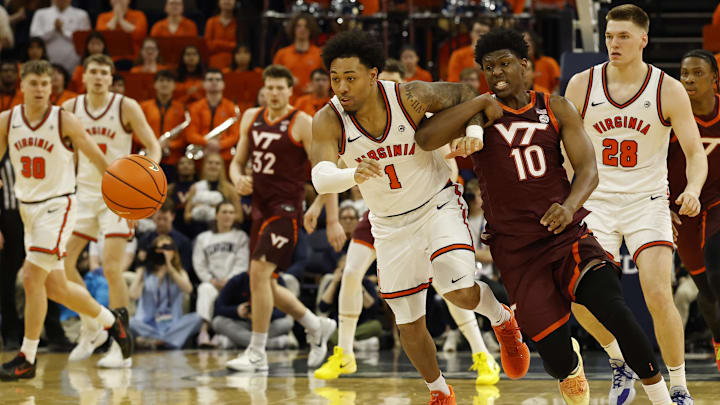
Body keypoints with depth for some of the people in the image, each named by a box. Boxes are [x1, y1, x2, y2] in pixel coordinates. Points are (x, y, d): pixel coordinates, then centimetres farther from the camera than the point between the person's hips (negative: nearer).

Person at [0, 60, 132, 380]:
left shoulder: (64, 121, -11)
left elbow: (97, 158, -5)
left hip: (58, 206, -5)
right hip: (28, 207, 5)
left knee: (32, 277, -17)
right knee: (55, 287, 10)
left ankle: (27, 358, -9)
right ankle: (110, 320, 34)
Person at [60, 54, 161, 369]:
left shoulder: (126, 107, -9)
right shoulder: (70, 108, 1)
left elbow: (153, 147, -8)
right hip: (85, 192, 5)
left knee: (111, 268, -14)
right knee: (62, 263, 1)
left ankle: (121, 347, -7)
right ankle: (91, 330, 20)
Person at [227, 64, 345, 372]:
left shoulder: (302, 124, -9)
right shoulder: (251, 118, 10)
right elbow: (238, 161, 18)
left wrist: (333, 221, -13)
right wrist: (238, 179, -7)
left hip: (286, 209, -7)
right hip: (260, 208, 7)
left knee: (259, 271, -19)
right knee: (265, 284, 11)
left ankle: (257, 353, -13)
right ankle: (317, 326, 32)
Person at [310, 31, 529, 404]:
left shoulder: (409, 96, -21)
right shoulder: (328, 121, -21)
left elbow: (459, 93, -1)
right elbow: (320, 178, -37)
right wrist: (353, 175, -57)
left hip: (438, 205, -2)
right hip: (390, 225, 2)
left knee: (460, 292, -25)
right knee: (409, 324, 8)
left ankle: (502, 319, 9)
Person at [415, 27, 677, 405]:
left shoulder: (555, 108, 7)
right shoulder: (480, 113, 2)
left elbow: (587, 167, -2)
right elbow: (424, 139, -14)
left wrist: (570, 205, -23)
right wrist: (482, 103, -14)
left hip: (567, 235, 1)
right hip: (516, 251, -1)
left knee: (613, 309, -26)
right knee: (558, 360, -9)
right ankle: (571, 358, 30)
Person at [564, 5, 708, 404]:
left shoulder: (668, 90, -9)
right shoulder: (581, 85, -4)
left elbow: (695, 153, -8)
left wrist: (693, 189, -28)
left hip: (648, 203, -2)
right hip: (597, 203, 2)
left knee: (658, 296, -17)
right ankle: (620, 363, 16)